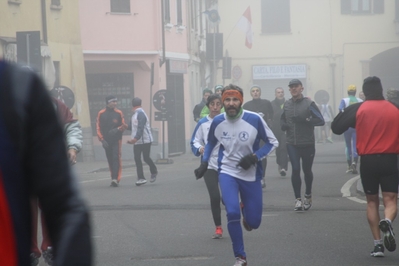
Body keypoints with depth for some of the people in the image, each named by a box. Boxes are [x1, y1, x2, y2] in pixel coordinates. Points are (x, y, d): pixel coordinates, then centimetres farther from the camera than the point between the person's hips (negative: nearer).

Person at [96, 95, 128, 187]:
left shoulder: (119, 113, 2)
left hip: (116, 140, -2)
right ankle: (114, 178, 13)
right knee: (110, 160, 5)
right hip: (106, 141, 2)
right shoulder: (101, 113, 3)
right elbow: (99, 128, 3)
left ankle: (115, 178, -19)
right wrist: (102, 140, -7)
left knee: (116, 158, -13)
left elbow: (124, 125, 6)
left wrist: (117, 129, -14)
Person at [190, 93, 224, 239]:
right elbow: (195, 141, 6)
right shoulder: (203, 123, 1)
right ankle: (218, 228, 10)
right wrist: (199, 148, -13)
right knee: (214, 197, -5)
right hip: (209, 165, 1)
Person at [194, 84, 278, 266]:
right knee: (232, 213, -21)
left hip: (251, 175, 0)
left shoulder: (254, 119, -17)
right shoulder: (217, 121, -7)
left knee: (253, 222, 4)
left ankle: (244, 207, 44)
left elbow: (272, 142, -5)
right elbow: (211, 143, 14)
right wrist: (204, 163, 2)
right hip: (227, 172, 0)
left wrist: (255, 157, -19)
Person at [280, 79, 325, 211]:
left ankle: (308, 196, 32)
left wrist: (305, 120, -21)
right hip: (292, 144, 2)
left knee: (307, 170, 11)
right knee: (295, 169, -9)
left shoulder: (309, 103, -5)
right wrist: (283, 125, 0)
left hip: (307, 144, -2)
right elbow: (283, 119, 23)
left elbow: (320, 120, -10)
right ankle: (298, 199, -3)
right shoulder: (287, 104, 8)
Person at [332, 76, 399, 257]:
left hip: (368, 160, 0)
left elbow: (336, 128, -1)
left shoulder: (359, 109, -3)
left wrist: (346, 111, 14)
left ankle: (378, 244, 6)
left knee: (372, 201, 12)